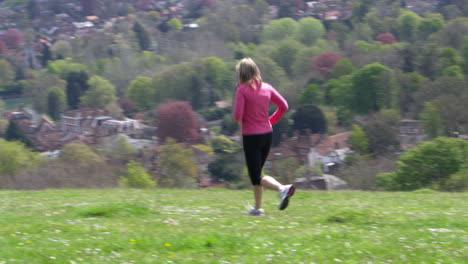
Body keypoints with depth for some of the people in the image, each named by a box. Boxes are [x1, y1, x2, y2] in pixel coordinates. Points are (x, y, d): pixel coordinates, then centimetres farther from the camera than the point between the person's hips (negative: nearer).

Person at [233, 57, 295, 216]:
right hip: (267, 133, 6)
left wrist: (239, 119, 5)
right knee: (257, 171, 20)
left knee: (256, 177, -2)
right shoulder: (266, 88, 4)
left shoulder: (242, 90, -13)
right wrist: (270, 121, 13)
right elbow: (284, 106, 5)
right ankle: (258, 207, 23)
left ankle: (282, 188, -27)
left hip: (250, 136, -6)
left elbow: (237, 115, -18)